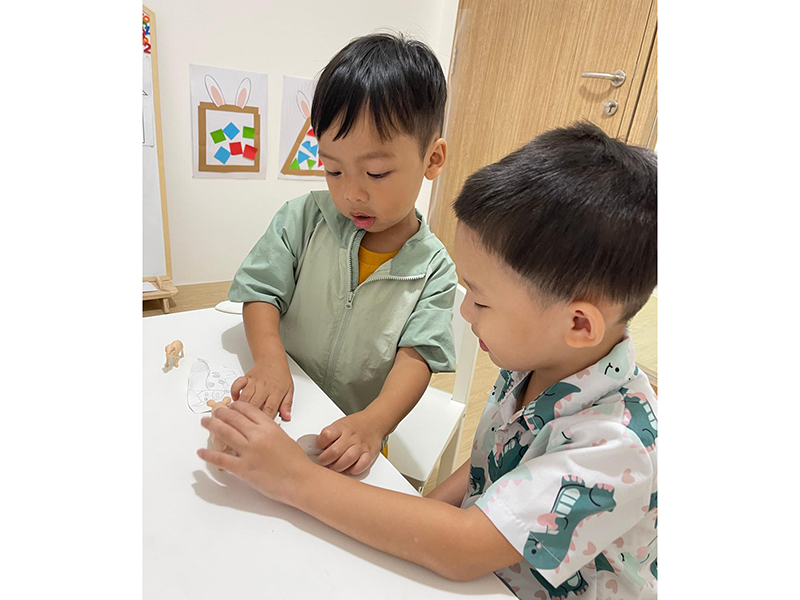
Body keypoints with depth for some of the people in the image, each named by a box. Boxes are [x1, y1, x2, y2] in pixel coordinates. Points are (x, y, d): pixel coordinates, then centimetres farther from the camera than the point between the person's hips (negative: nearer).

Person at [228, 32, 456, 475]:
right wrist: (269, 360, -23)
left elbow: (418, 355, -13)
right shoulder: (303, 219, -4)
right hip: (277, 414, 1)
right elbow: (261, 291, -4)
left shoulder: (432, 269, -9)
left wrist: (374, 422, -31)